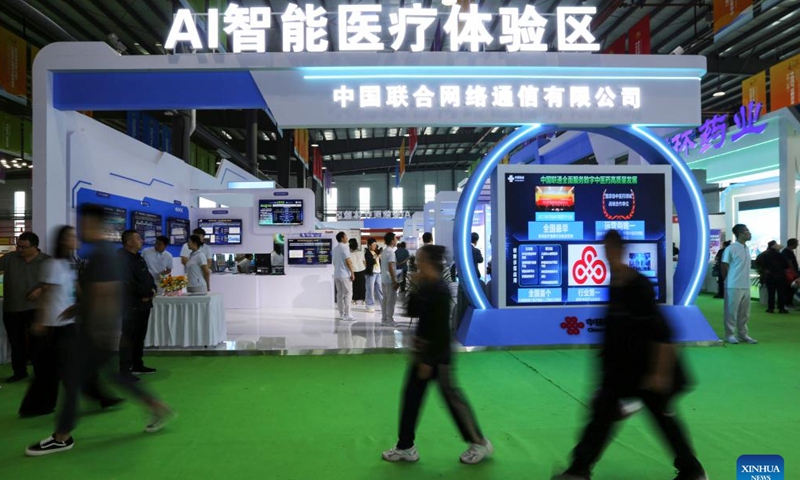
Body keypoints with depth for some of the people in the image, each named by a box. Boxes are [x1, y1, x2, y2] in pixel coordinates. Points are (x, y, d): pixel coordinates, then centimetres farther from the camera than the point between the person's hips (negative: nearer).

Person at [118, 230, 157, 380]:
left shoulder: (138, 257, 18)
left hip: (144, 303, 10)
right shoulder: (122, 258, -13)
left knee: (140, 336, 15)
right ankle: (124, 370, -2)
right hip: (131, 305, -10)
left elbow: (148, 276, 21)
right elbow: (127, 282, -21)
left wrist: (152, 289, 1)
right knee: (128, 337, -7)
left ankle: (137, 365, 25)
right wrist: (144, 293, -12)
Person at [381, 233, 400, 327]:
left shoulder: (384, 251, 13)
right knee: (391, 300, -4)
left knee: (385, 299, 12)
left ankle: (384, 319, 16)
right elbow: (391, 268, -21)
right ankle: (389, 320, -1)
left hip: (384, 279, 9)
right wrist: (395, 281, -20)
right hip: (390, 280, -9)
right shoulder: (390, 251, -16)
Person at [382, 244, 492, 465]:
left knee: (452, 397, 3)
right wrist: (414, 288, -4)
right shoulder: (425, 288, 5)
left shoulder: (440, 291, -22)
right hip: (422, 351, 9)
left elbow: (440, 329, -22)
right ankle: (406, 447, 23)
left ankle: (479, 443, 22)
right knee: (411, 396, 11)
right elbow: (411, 311, 8)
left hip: (438, 355, -9)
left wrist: (429, 360, -19)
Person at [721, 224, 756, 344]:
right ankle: (729, 334, 8)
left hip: (746, 286, 7)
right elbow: (724, 267, -8)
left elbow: (745, 266, 18)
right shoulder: (731, 249, -12)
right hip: (734, 286, -7)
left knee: (744, 312, 11)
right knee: (732, 311, 0)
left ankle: (743, 334, 20)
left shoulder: (746, 248, 12)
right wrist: (729, 281, 0)